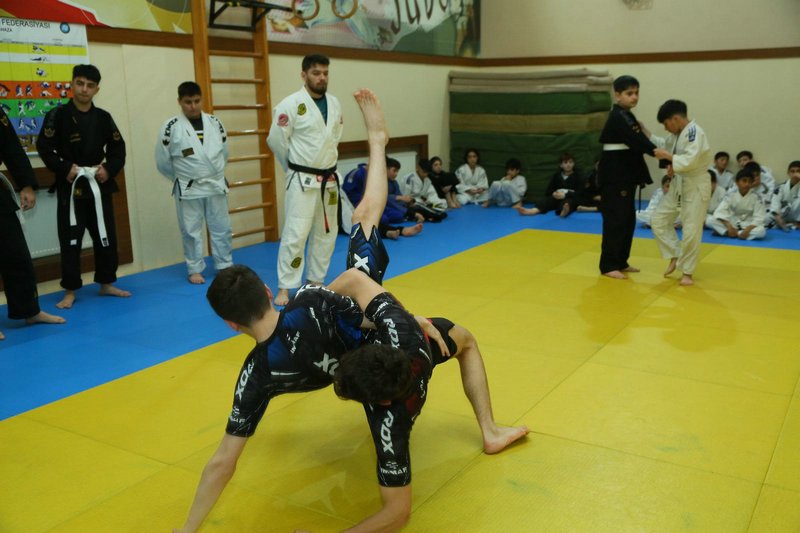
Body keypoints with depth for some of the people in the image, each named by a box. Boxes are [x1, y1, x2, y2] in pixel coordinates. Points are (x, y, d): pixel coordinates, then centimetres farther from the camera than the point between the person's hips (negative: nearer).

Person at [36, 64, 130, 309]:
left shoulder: (103, 117, 5)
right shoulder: (58, 115, -5)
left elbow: (118, 148, 8)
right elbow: (44, 147, -6)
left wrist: (109, 169, -7)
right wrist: (64, 169, -16)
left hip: (99, 185, 4)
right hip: (70, 186, -3)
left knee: (106, 236, 9)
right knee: (70, 240, 0)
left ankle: (106, 284, 24)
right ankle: (70, 291, 11)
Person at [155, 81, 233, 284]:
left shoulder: (214, 122, 1)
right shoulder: (171, 126, -10)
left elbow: (224, 152, 11)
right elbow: (163, 161, -4)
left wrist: (213, 173, 9)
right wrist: (181, 178, 4)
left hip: (216, 185, 3)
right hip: (188, 189, -3)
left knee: (221, 228, 11)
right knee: (191, 231, 7)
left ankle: (225, 266, 24)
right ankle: (195, 269, 20)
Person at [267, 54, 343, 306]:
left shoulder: (334, 103, 4)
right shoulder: (291, 104, -15)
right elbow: (276, 140, -10)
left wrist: (326, 160, 14)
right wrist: (294, 167, 1)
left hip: (329, 178, 7)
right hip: (303, 179, -6)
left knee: (326, 232, 13)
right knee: (295, 233, -9)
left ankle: (315, 281, 27)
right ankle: (285, 287, 1)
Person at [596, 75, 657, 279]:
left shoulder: (625, 116, 15)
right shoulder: (618, 117, -15)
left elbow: (635, 141, 9)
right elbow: (635, 140, -27)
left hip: (625, 174, 10)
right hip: (614, 175, -10)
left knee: (628, 219, 13)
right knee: (615, 220, -7)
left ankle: (621, 262, 23)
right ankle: (608, 266, 1)